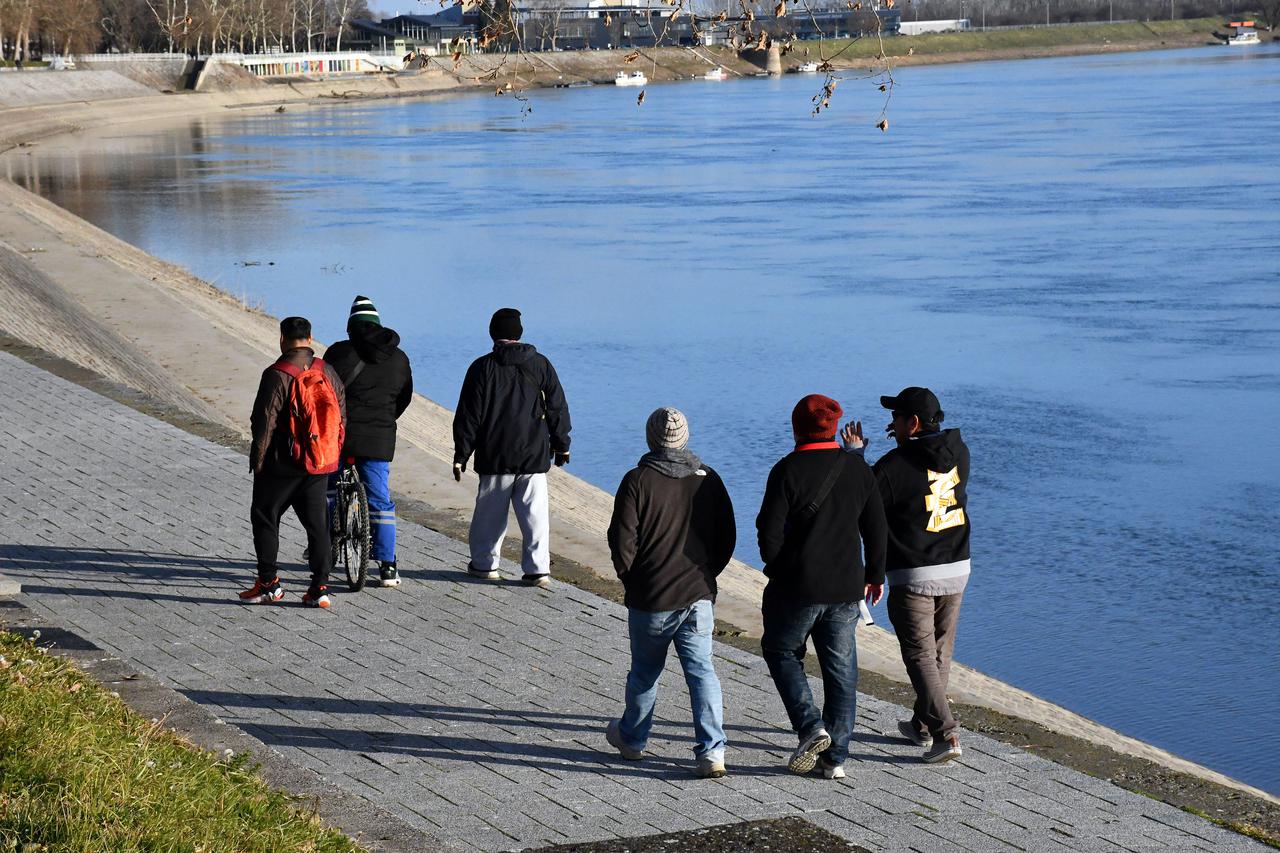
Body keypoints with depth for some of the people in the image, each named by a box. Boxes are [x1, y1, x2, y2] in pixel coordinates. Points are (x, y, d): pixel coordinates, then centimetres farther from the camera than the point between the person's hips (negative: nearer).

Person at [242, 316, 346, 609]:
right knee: (317, 524, 9)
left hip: (282, 464, -5)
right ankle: (320, 588, 5)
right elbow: (341, 414, 11)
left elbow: (264, 421, -13)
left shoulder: (277, 375, -14)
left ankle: (268, 582, 9)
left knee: (265, 518, 9)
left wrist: (258, 460, -4)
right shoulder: (328, 372, 5)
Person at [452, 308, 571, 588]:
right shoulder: (541, 364, 3)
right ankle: (538, 569, -2)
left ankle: (484, 563, 22)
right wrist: (561, 445, 17)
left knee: (490, 511, 12)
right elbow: (557, 407, 7)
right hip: (535, 457, 1)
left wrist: (461, 454, 3)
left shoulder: (482, 367, -4)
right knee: (535, 513, 2)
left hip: (495, 458, -1)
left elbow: (468, 415, -3)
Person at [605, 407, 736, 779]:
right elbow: (727, 539, 8)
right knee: (701, 670, 2)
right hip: (699, 596, 2)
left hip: (651, 598, -2)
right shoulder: (709, 480, 2)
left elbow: (622, 540, -10)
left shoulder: (638, 481, -10)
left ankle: (632, 738, 34)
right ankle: (711, 750, -9)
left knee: (644, 671, 15)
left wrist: (630, 579, 7)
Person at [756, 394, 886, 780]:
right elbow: (875, 527, 9)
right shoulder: (857, 469, 4)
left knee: (781, 651, 15)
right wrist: (875, 573, 22)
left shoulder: (788, 470, -12)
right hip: (846, 588, 4)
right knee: (841, 669, 10)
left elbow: (769, 530, -13)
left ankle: (810, 727, -2)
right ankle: (835, 756, 11)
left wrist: (777, 571, 4)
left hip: (797, 587, -4)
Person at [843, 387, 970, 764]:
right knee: (941, 650, 18)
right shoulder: (960, 452, 2)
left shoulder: (893, 466, -17)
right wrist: (909, 439, 18)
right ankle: (923, 725, 31)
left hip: (912, 576, -6)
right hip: (957, 568, 6)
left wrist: (856, 454, 5)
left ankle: (945, 733, -13)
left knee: (920, 655, -2)